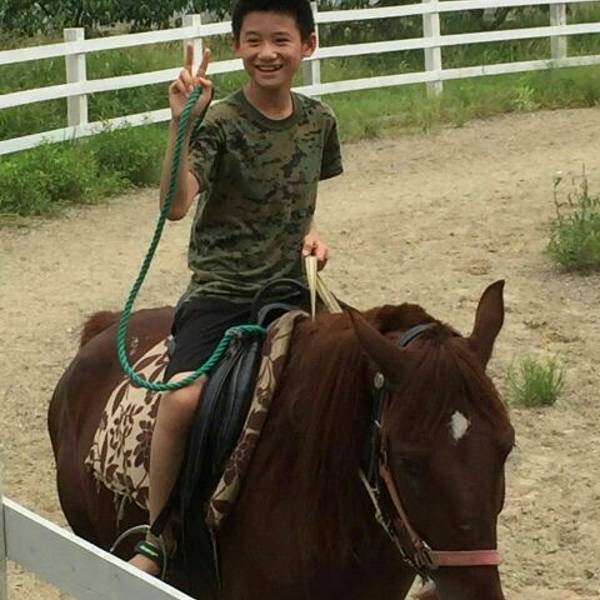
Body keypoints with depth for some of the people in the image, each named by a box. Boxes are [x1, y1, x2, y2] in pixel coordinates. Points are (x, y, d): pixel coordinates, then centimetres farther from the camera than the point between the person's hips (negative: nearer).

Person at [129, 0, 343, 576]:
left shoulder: (318, 120, 6)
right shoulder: (219, 122, -11)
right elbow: (176, 204, -25)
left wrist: (309, 232, 3)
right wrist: (180, 123, -35)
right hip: (220, 293, -6)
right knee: (184, 398, -27)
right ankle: (153, 538, -12)